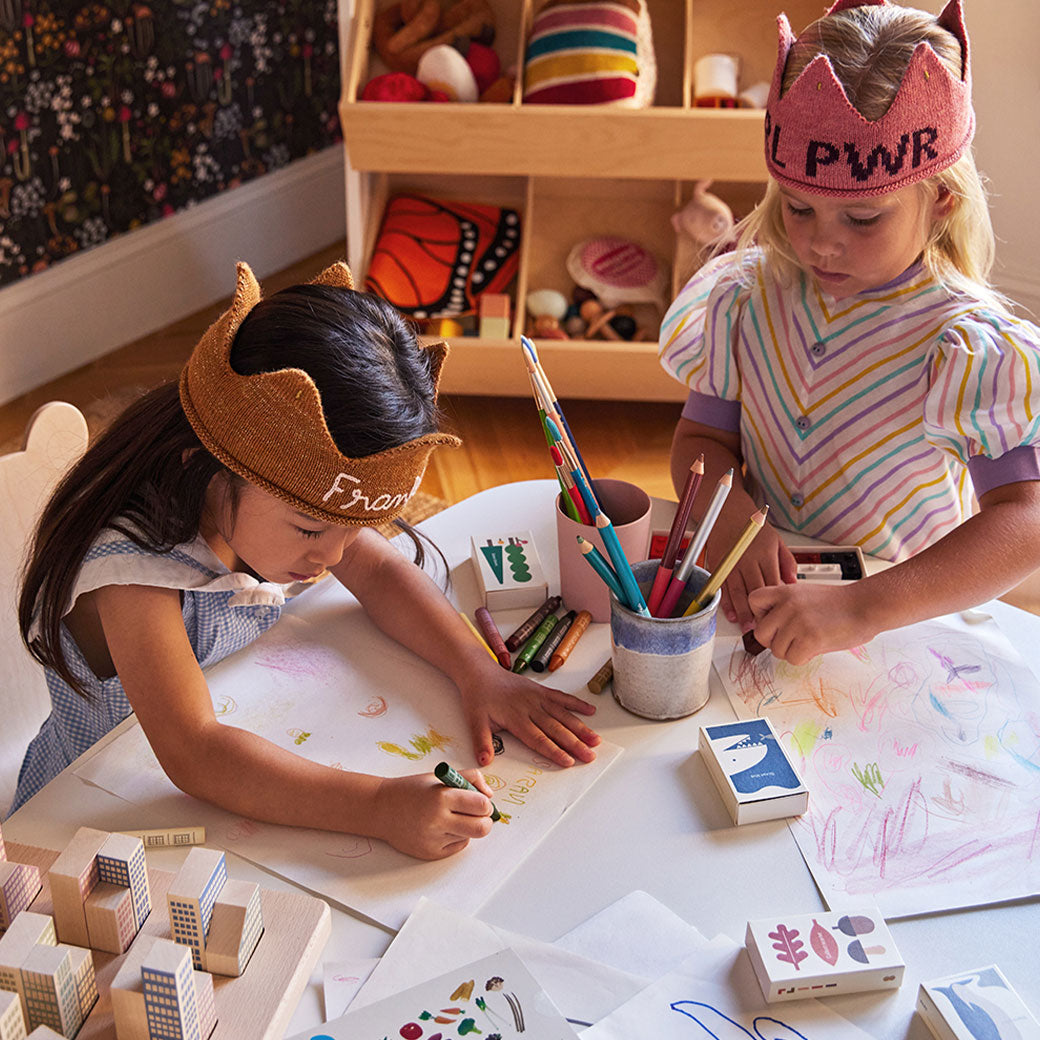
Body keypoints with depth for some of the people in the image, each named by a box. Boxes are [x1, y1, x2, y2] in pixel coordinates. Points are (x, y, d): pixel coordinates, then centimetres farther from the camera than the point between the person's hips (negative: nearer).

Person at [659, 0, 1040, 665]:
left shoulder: (966, 342, -15)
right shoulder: (750, 296, -1)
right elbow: (701, 439, 4)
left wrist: (860, 611, -37)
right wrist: (731, 518, -20)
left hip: (906, 613, -3)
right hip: (760, 588, 3)